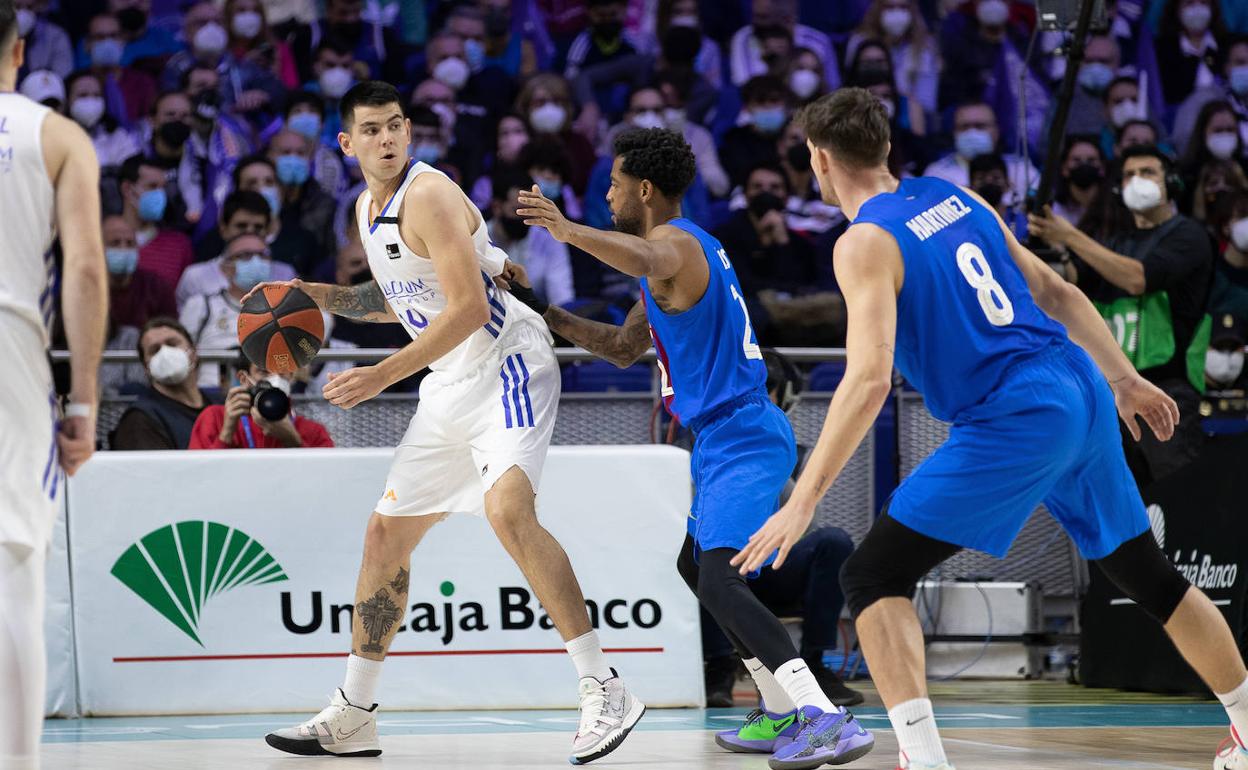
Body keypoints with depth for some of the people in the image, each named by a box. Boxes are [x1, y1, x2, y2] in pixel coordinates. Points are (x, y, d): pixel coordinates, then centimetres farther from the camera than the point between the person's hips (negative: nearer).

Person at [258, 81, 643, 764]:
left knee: (507, 508, -30)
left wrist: (384, 376, -24)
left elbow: (469, 306, -24)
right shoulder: (367, 208, 11)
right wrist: (319, 297, 14)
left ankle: (604, 690, -28)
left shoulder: (428, 196, -17)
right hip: (451, 382, 10)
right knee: (386, 533, 12)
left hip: (506, 364, -10)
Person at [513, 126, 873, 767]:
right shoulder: (682, 248, 22)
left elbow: (646, 261, -40)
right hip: (732, 438, 11)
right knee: (694, 566, 26)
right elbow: (624, 348, 31)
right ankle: (783, 713, 29)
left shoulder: (674, 243, -11)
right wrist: (541, 312, 26)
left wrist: (569, 231, -53)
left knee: (718, 579, -25)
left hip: (739, 439, -11)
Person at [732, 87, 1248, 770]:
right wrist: (1125, 380, 27)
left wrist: (803, 500, -19)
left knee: (872, 577, -3)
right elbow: (1057, 292, 18)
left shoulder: (865, 244, -8)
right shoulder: (955, 198, 14)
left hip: (1014, 425, -8)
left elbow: (869, 380, -19)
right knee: (1151, 577, 24)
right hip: (1084, 394, 8)